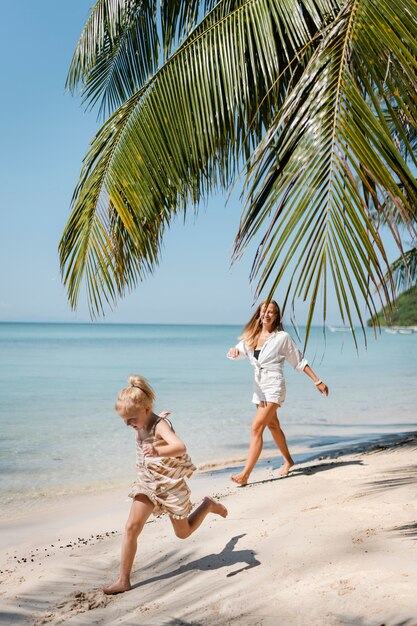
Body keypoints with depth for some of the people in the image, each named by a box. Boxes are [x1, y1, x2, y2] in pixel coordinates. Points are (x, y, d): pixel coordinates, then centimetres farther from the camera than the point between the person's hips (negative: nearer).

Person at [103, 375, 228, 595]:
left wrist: (158, 451, -62)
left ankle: (209, 505, 36)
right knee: (131, 528, -9)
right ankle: (123, 580, -2)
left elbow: (180, 447, -48)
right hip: (147, 483, 6)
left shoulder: (160, 425, -26)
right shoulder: (142, 425, -2)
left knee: (183, 532, 12)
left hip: (171, 485, -6)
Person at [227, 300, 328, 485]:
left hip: (274, 386, -6)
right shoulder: (252, 336, 8)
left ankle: (245, 474, -14)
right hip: (259, 387, 6)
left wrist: (317, 381, 0)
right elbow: (237, 353, -3)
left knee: (257, 427, -14)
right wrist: (233, 351, -28)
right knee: (273, 425, 20)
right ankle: (288, 460, 41)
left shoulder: (282, 337, -5)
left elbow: (300, 362, 1)